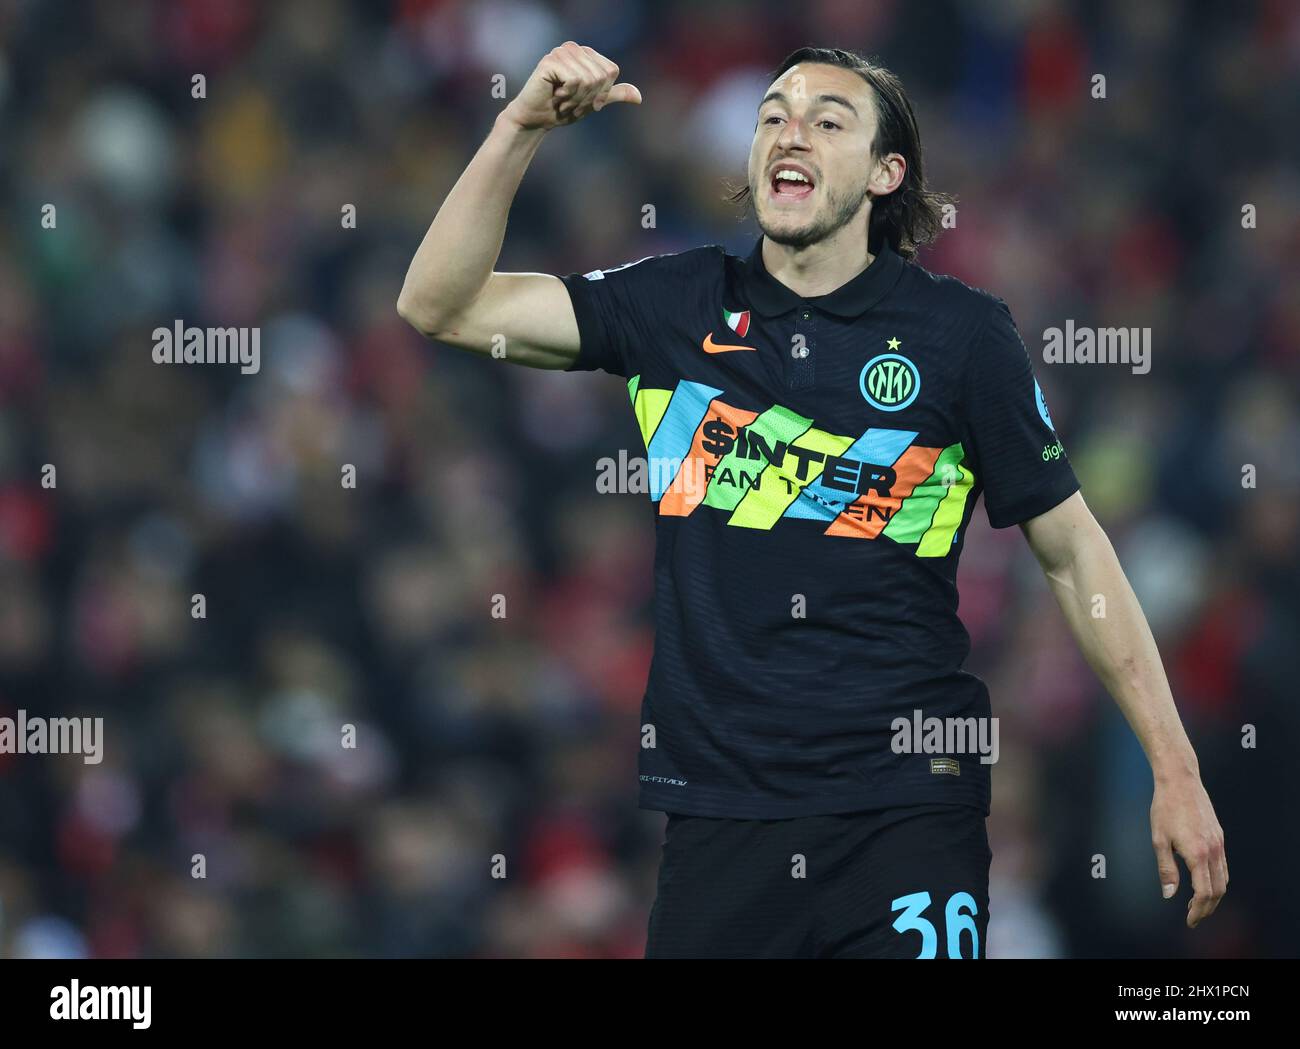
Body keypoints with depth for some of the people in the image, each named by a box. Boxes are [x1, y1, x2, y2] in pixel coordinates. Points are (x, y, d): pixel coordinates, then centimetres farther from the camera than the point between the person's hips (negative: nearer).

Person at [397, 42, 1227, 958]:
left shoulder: (961, 332, 1)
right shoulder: (680, 305, 7)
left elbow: (1072, 548, 6)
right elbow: (440, 306, 3)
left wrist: (1175, 769, 2)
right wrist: (522, 128, -9)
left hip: (908, 813, -2)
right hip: (718, 808, 2)